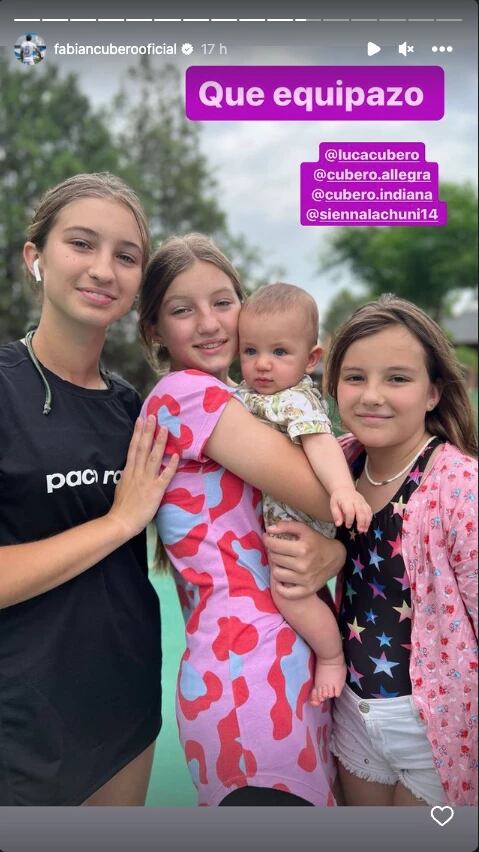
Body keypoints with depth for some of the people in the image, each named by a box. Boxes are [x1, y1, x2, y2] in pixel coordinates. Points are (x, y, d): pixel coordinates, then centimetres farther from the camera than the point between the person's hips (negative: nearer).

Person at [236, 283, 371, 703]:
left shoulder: (297, 400, -25)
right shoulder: (250, 393, 3)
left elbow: (319, 441, -41)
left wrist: (342, 488, -56)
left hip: (300, 515, -10)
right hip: (275, 514, 10)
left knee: (289, 590, -13)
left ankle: (333, 659, 10)